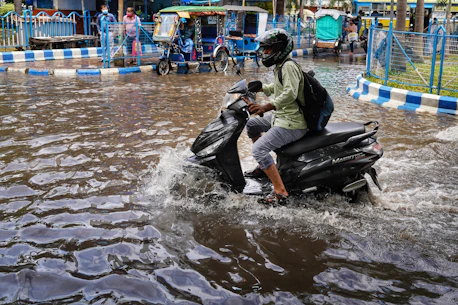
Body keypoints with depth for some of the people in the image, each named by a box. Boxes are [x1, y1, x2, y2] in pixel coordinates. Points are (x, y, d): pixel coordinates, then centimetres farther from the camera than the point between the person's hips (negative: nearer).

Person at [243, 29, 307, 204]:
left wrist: (265, 107, -41)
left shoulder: (289, 66, -17)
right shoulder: (280, 67, 14)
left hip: (292, 123, -11)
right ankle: (263, 167, 28)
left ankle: (280, 192, -21)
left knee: (259, 149, -21)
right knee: (251, 124, 22)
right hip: (280, 116, 11)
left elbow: (290, 93, -33)